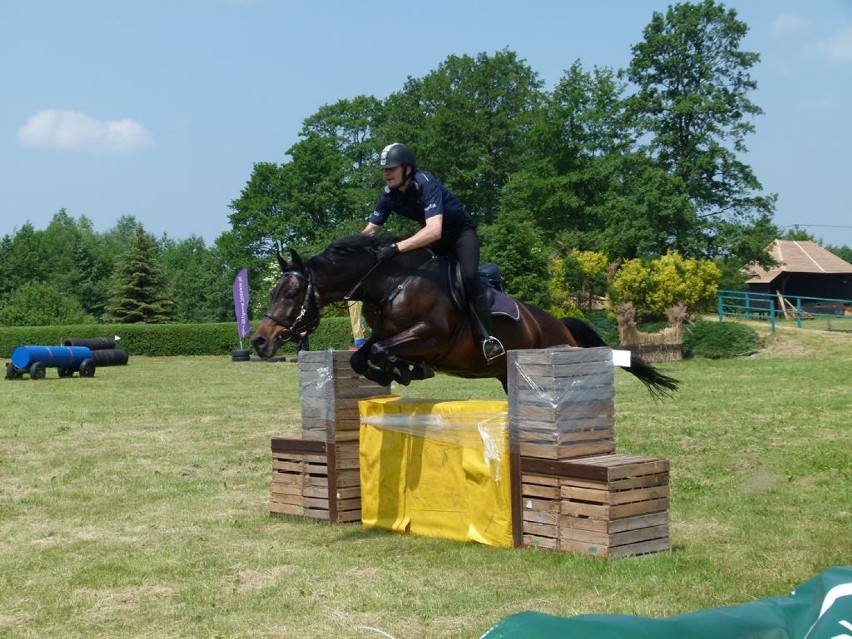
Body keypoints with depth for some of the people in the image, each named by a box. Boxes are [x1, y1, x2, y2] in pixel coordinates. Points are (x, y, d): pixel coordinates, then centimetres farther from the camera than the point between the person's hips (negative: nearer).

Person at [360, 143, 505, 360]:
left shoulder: (425, 184, -34)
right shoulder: (389, 195, -13)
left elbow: (434, 231, -46)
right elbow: (370, 230, -4)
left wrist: (397, 247, -54)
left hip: (460, 230, -7)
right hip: (429, 233, 7)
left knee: (469, 275, -27)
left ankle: (487, 337, -24)